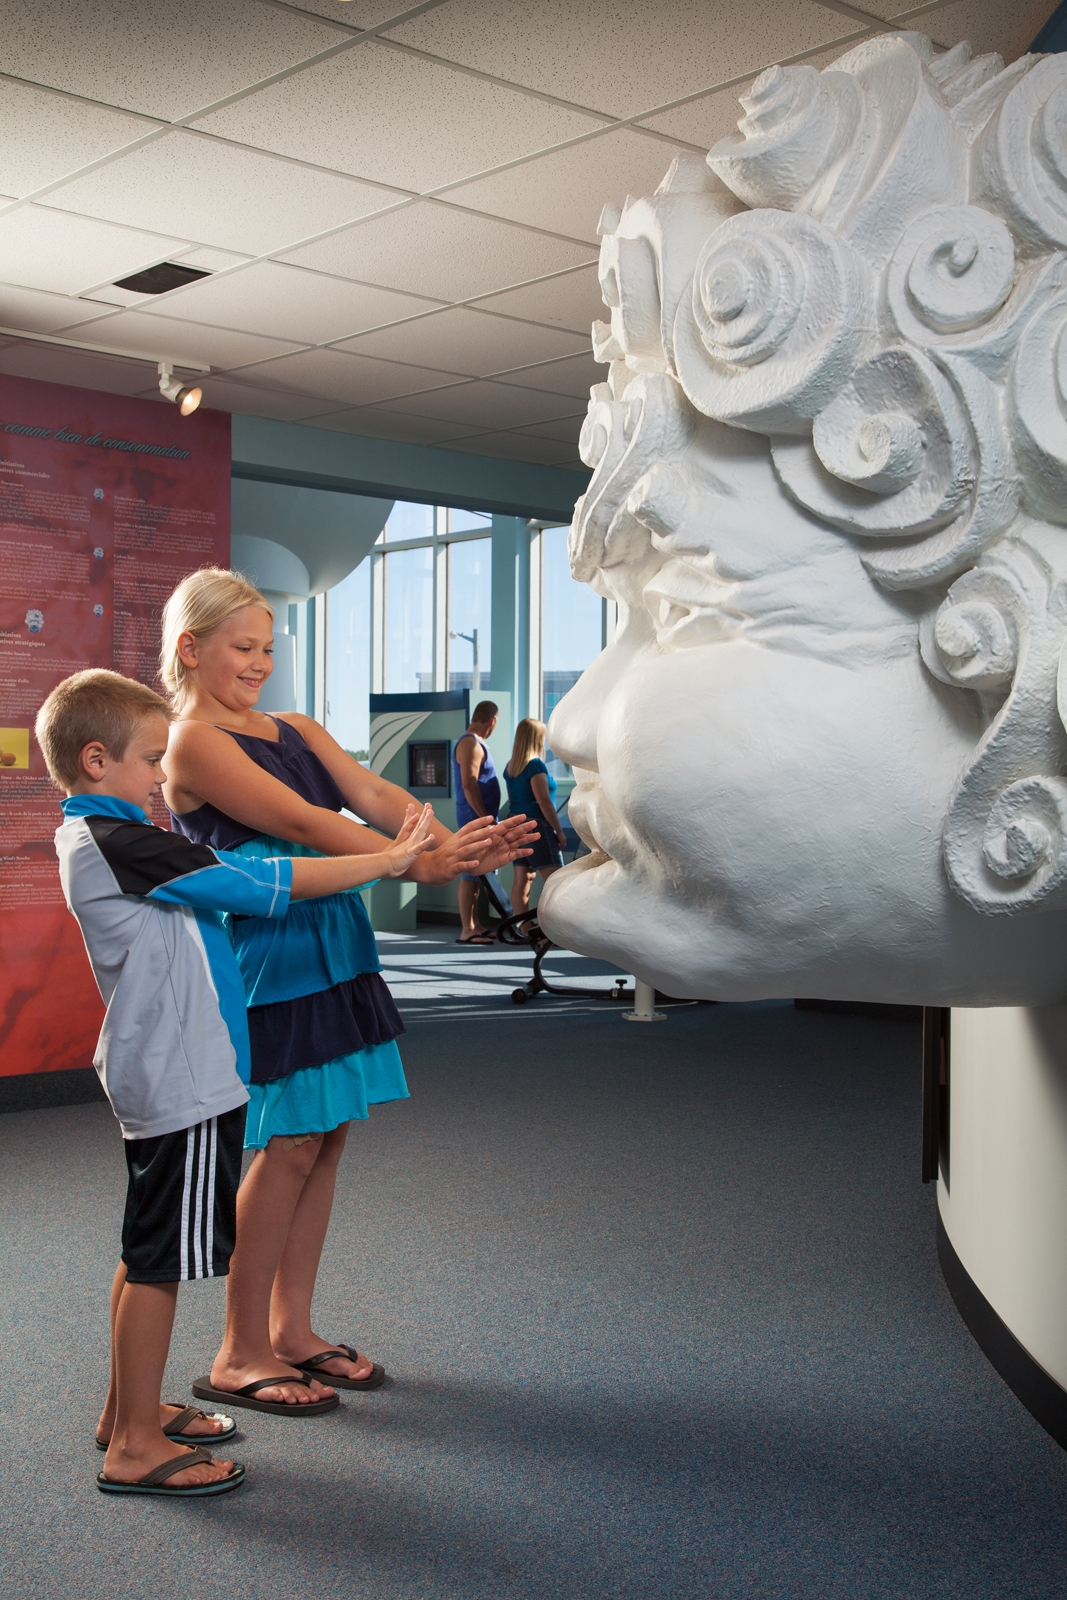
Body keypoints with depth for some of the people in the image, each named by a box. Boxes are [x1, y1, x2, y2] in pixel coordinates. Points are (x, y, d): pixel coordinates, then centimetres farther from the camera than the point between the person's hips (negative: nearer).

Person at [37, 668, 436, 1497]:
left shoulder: (97, 839, 12)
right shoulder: (122, 845, -19)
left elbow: (221, 879, 15)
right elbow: (261, 885, -19)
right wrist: (387, 860, -11)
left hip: (161, 1076, 11)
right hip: (181, 1081, -11)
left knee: (148, 1255, 19)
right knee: (161, 1259, -2)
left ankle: (130, 1410, 32)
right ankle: (135, 1446, 8)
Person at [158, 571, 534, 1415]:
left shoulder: (298, 730, 16)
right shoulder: (195, 742, -9)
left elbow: (372, 794, 1)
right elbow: (301, 822, -20)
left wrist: (456, 843, -18)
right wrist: (417, 865, -27)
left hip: (334, 952, 8)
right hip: (266, 963, -8)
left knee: (326, 1139, 10)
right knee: (290, 1147, -5)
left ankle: (292, 1330, 23)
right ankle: (240, 1355, 10)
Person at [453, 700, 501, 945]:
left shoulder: (476, 744, 18)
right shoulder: (470, 744, -14)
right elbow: (469, 786, -23)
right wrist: (485, 817, -22)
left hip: (479, 818, 10)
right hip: (475, 818, -10)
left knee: (478, 873, 13)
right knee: (471, 874, -8)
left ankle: (476, 926, 18)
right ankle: (467, 931, -7)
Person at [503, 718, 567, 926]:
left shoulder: (510, 767, 11)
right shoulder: (536, 765, -13)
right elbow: (544, 802, -15)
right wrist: (559, 830, -10)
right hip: (536, 826, -9)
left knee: (522, 880, 7)